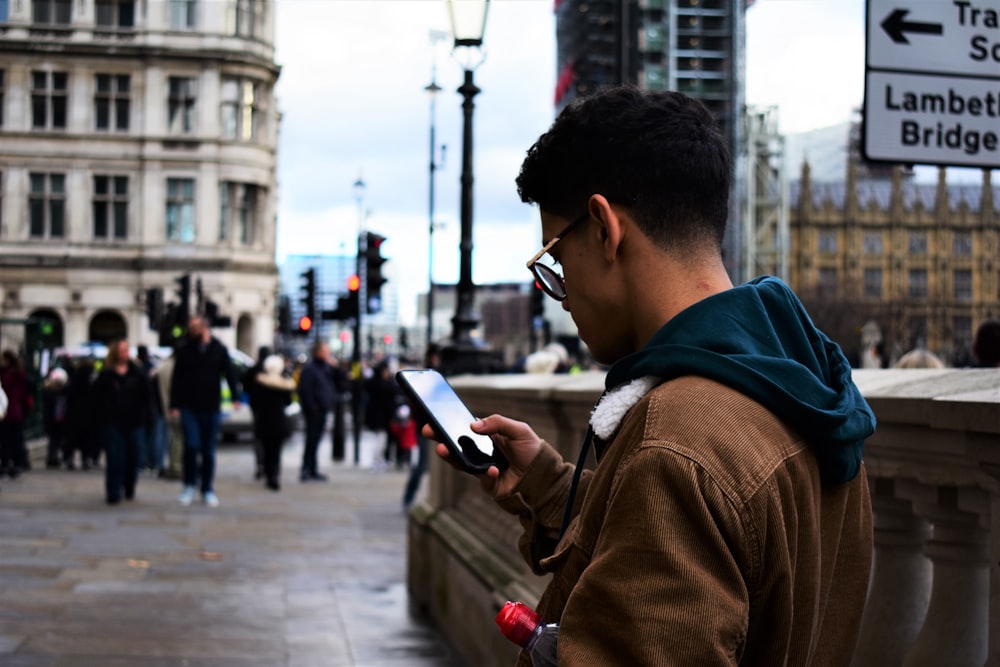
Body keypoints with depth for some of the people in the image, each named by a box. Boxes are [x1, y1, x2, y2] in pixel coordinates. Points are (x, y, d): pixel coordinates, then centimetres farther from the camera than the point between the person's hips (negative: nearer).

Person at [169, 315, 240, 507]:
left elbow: (230, 374, -1)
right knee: (191, 446, -14)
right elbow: (176, 379, 1)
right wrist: (174, 405, -5)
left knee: (209, 451, 7)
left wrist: (235, 397, -15)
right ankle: (189, 486, 3)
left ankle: (208, 490, 17)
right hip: (189, 409, -1)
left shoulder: (219, 350, 2)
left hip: (211, 410, 1)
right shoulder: (184, 351, 1)